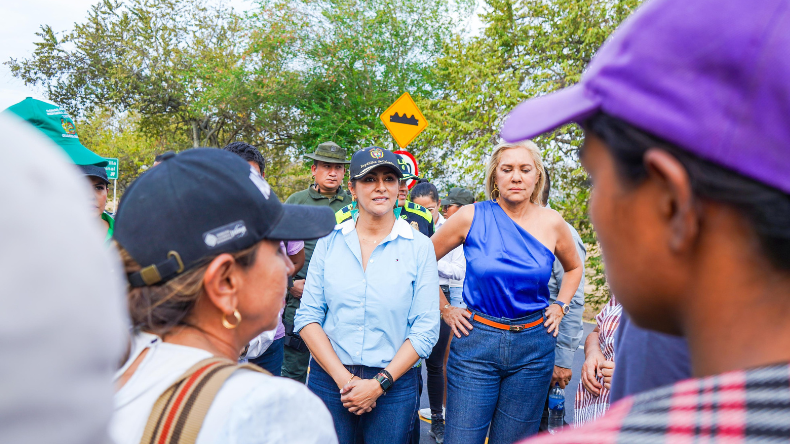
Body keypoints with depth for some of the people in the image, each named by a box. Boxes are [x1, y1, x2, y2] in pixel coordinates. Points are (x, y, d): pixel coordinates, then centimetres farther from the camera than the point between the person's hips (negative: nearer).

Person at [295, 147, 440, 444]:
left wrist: (379, 383, -11)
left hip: (394, 383, -1)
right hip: (328, 378, 1)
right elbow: (308, 317, -2)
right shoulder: (330, 241, 1)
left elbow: (426, 330, -5)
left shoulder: (419, 247, -3)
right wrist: (343, 378, -11)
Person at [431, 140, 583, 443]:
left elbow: (574, 267, 20)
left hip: (534, 346, 2)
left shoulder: (551, 223, 0)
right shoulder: (471, 217, -6)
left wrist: (559, 307, 9)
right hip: (476, 341, -2)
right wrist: (444, 309, 2)